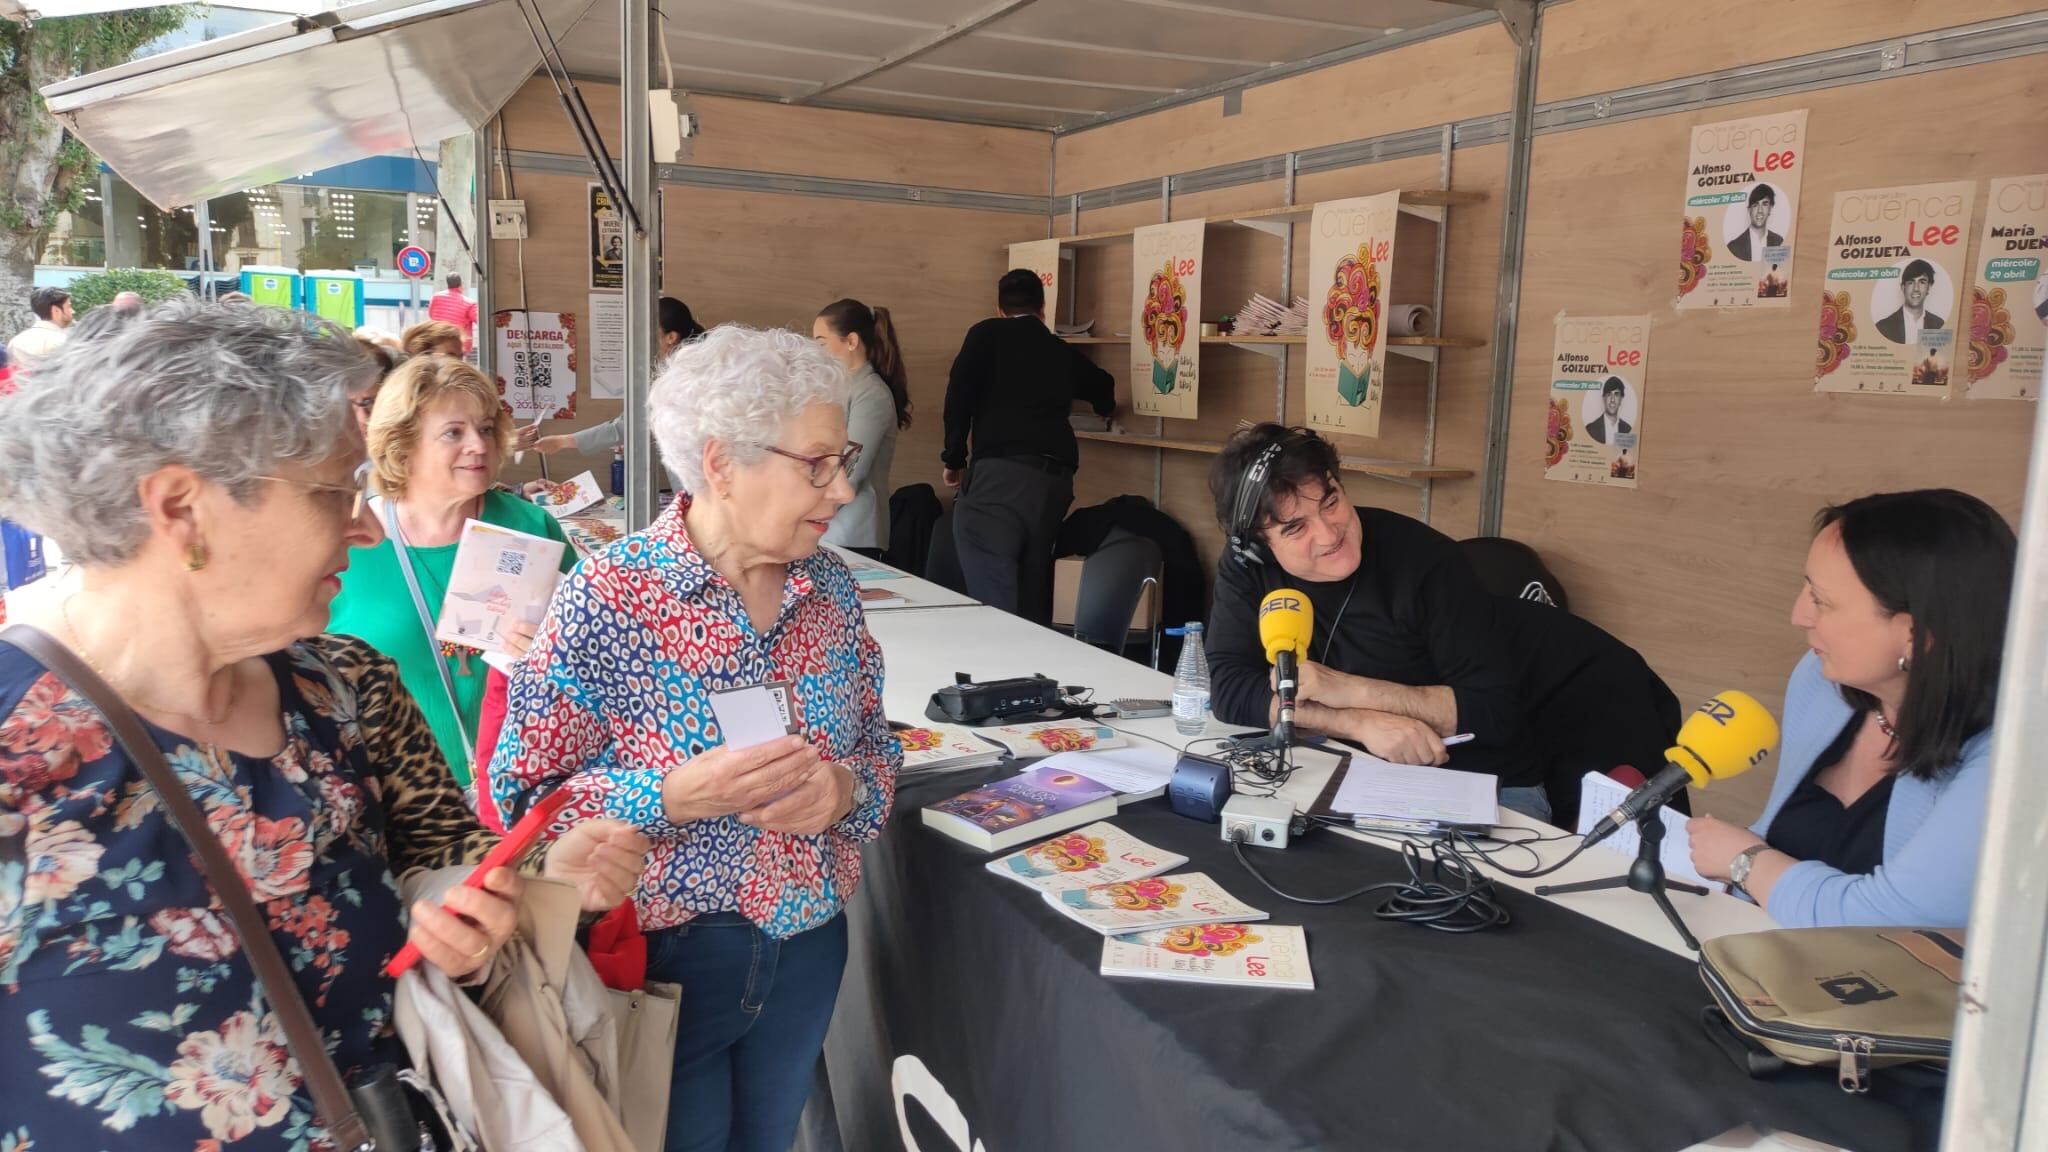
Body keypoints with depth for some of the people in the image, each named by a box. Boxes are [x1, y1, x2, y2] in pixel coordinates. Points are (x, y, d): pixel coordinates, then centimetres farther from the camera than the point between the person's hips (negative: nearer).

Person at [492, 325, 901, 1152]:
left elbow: (878, 749, 7)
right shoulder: (607, 595, -17)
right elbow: (524, 795, -15)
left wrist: (846, 788, -15)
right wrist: (675, 796, -29)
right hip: (663, 958, -5)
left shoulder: (831, 588, -1)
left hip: (808, 951, 5)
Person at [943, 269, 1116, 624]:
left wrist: (954, 459, 5)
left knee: (992, 600, -10)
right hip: (1056, 480, 6)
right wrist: (1105, 398, 66)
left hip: (1000, 474, -6)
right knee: (1032, 597, 15)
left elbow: (960, 392, -5)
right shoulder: (1064, 352, 23)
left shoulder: (987, 334, 9)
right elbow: (1106, 396, 42)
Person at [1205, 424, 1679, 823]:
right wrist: (1364, 722, -30)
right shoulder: (1247, 569, -11)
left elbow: (1495, 710, -24)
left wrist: (1345, 689, -28)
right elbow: (1230, 688, -18)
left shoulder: (1424, 560, -22)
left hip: (1497, 785, -4)